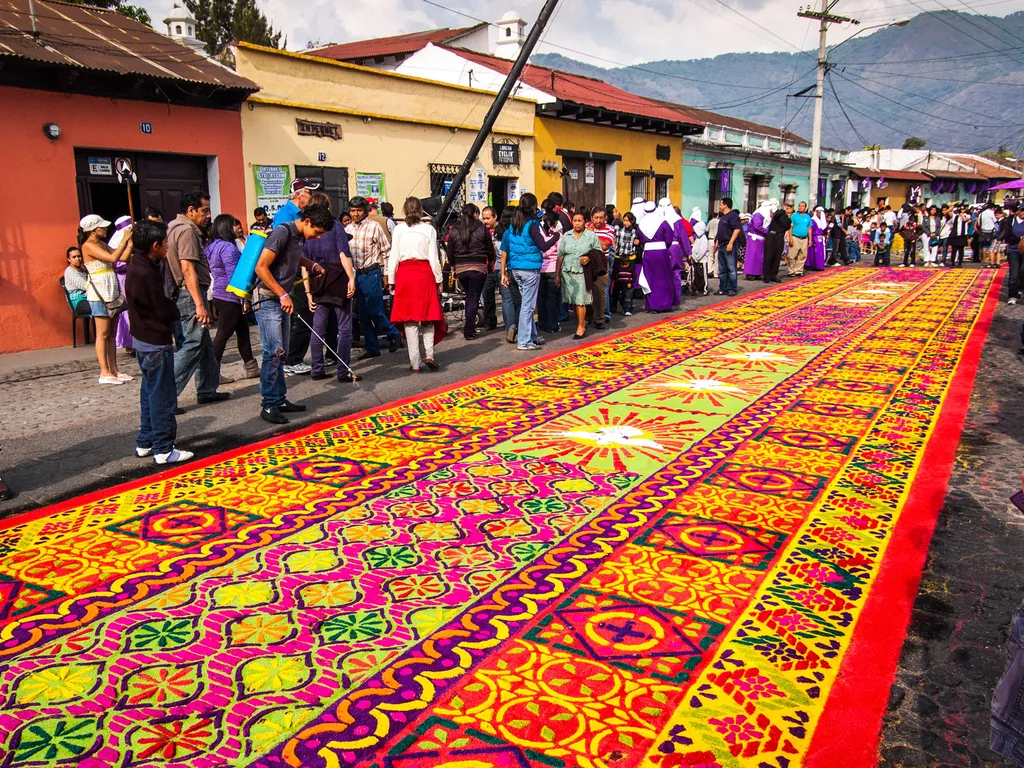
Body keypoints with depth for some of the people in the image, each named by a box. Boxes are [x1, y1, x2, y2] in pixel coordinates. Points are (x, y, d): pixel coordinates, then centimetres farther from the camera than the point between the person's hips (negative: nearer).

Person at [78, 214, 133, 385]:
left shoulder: (102, 244, 16)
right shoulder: (88, 246, -10)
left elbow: (124, 257, 11)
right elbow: (113, 258, -20)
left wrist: (131, 241, 6)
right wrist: (124, 240, -13)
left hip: (111, 293, 9)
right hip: (99, 294, -9)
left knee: (111, 334, 9)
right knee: (103, 334, -6)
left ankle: (114, 369, 12)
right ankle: (105, 373, -4)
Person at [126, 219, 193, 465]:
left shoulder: (138, 266, 8)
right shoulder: (146, 274, -23)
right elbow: (165, 311, -18)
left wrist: (172, 304, -5)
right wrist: (179, 306, -1)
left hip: (144, 340, 10)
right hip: (156, 342, -10)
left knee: (150, 393, 19)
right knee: (162, 396, -2)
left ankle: (145, 443, 28)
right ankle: (163, 449, 5)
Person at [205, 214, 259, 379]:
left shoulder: (213, 246, 14)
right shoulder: (227, 247, -16)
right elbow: (234, 275, -21)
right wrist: (244, 298, -19)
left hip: (220, 295, 10)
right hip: (230, 298, -10)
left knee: (242, 331, 14)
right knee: (223, 334, -3)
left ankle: (251, 368, 19)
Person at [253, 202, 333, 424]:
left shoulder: (300, 236, 9)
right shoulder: (283, 232, -17)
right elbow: (261, 268, -21)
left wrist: (313, 265, 14)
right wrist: (283, 295, -20)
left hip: (283, 300, 9)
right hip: (269, 299, -9)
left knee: (281, 353, 12)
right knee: (273, 352, -10)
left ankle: (279, 399, 19)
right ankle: (268, 405, -3)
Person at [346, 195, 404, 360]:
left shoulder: (374, 227, -4)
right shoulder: (348, 229, 11)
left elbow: (386, 251, -3)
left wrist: (385, 274, -6)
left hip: (372, 273, -6)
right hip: (357, 275, 6)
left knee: (375, 312, -9)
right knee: (363, 315, 7)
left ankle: (394, 334, 16)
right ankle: (372, 348, 16)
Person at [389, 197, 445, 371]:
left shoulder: (398, 229, 0)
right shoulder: (429, 229, -1)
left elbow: (394, 257, 1)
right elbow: (433, 258, -1)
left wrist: (391, 280, 9)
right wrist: (439, 279, 8)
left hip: (404, 274, 0)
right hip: (425, 273, 0)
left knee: (409, 319, 5)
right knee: (428, 316, 13)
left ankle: (415, 363, 5)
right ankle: (429, 354, -2)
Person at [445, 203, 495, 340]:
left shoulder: (453, 230, 4)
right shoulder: (482, 229, -4)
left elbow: (450, 251, 6)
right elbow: (490, 250, 0)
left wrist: (453, 267, 17)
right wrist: (490, 262, 19)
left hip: (460, 268, 3)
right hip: (478, 268, -3)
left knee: (469, 297, 19)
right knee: (474, 298, 1)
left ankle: (469, 328, 22)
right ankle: (469, 331, -1)